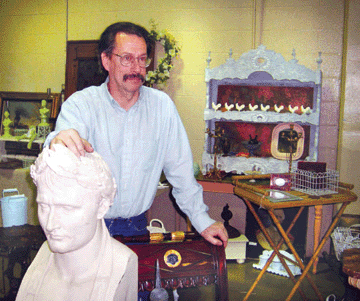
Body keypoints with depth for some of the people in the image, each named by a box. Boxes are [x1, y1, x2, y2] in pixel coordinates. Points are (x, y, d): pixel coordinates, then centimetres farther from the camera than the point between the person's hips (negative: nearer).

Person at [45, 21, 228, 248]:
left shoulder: (162, 105, 0)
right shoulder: (80, 104, -7)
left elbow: (180, 169, 5)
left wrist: (202, 221, 2)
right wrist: (58, 144, -50)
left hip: (136, 225, 2)